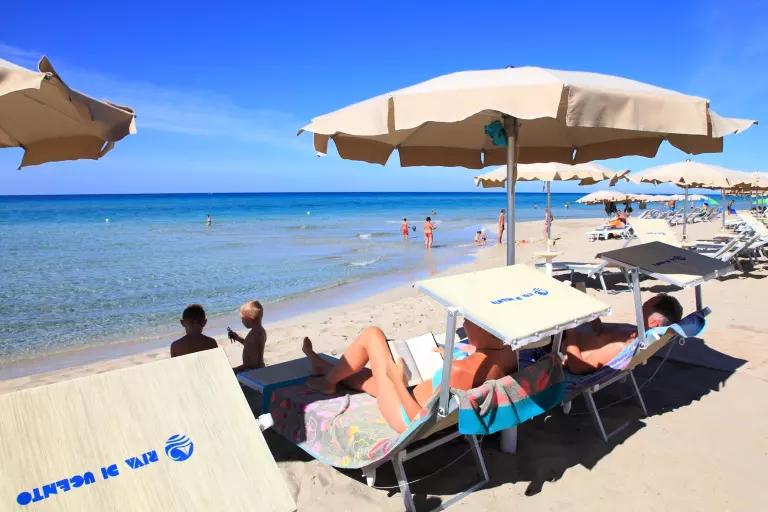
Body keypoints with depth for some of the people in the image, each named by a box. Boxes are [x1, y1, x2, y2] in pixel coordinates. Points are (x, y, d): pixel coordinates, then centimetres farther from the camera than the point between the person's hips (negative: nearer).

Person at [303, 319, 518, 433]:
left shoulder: (460, 371, -39)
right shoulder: (509, 354, -15)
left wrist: (397, 380, -20)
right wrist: (453, 359, 9)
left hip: (409, 418, -8)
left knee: (372, 335, 1)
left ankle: (328, 381, 24)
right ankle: (329, 371, 54)